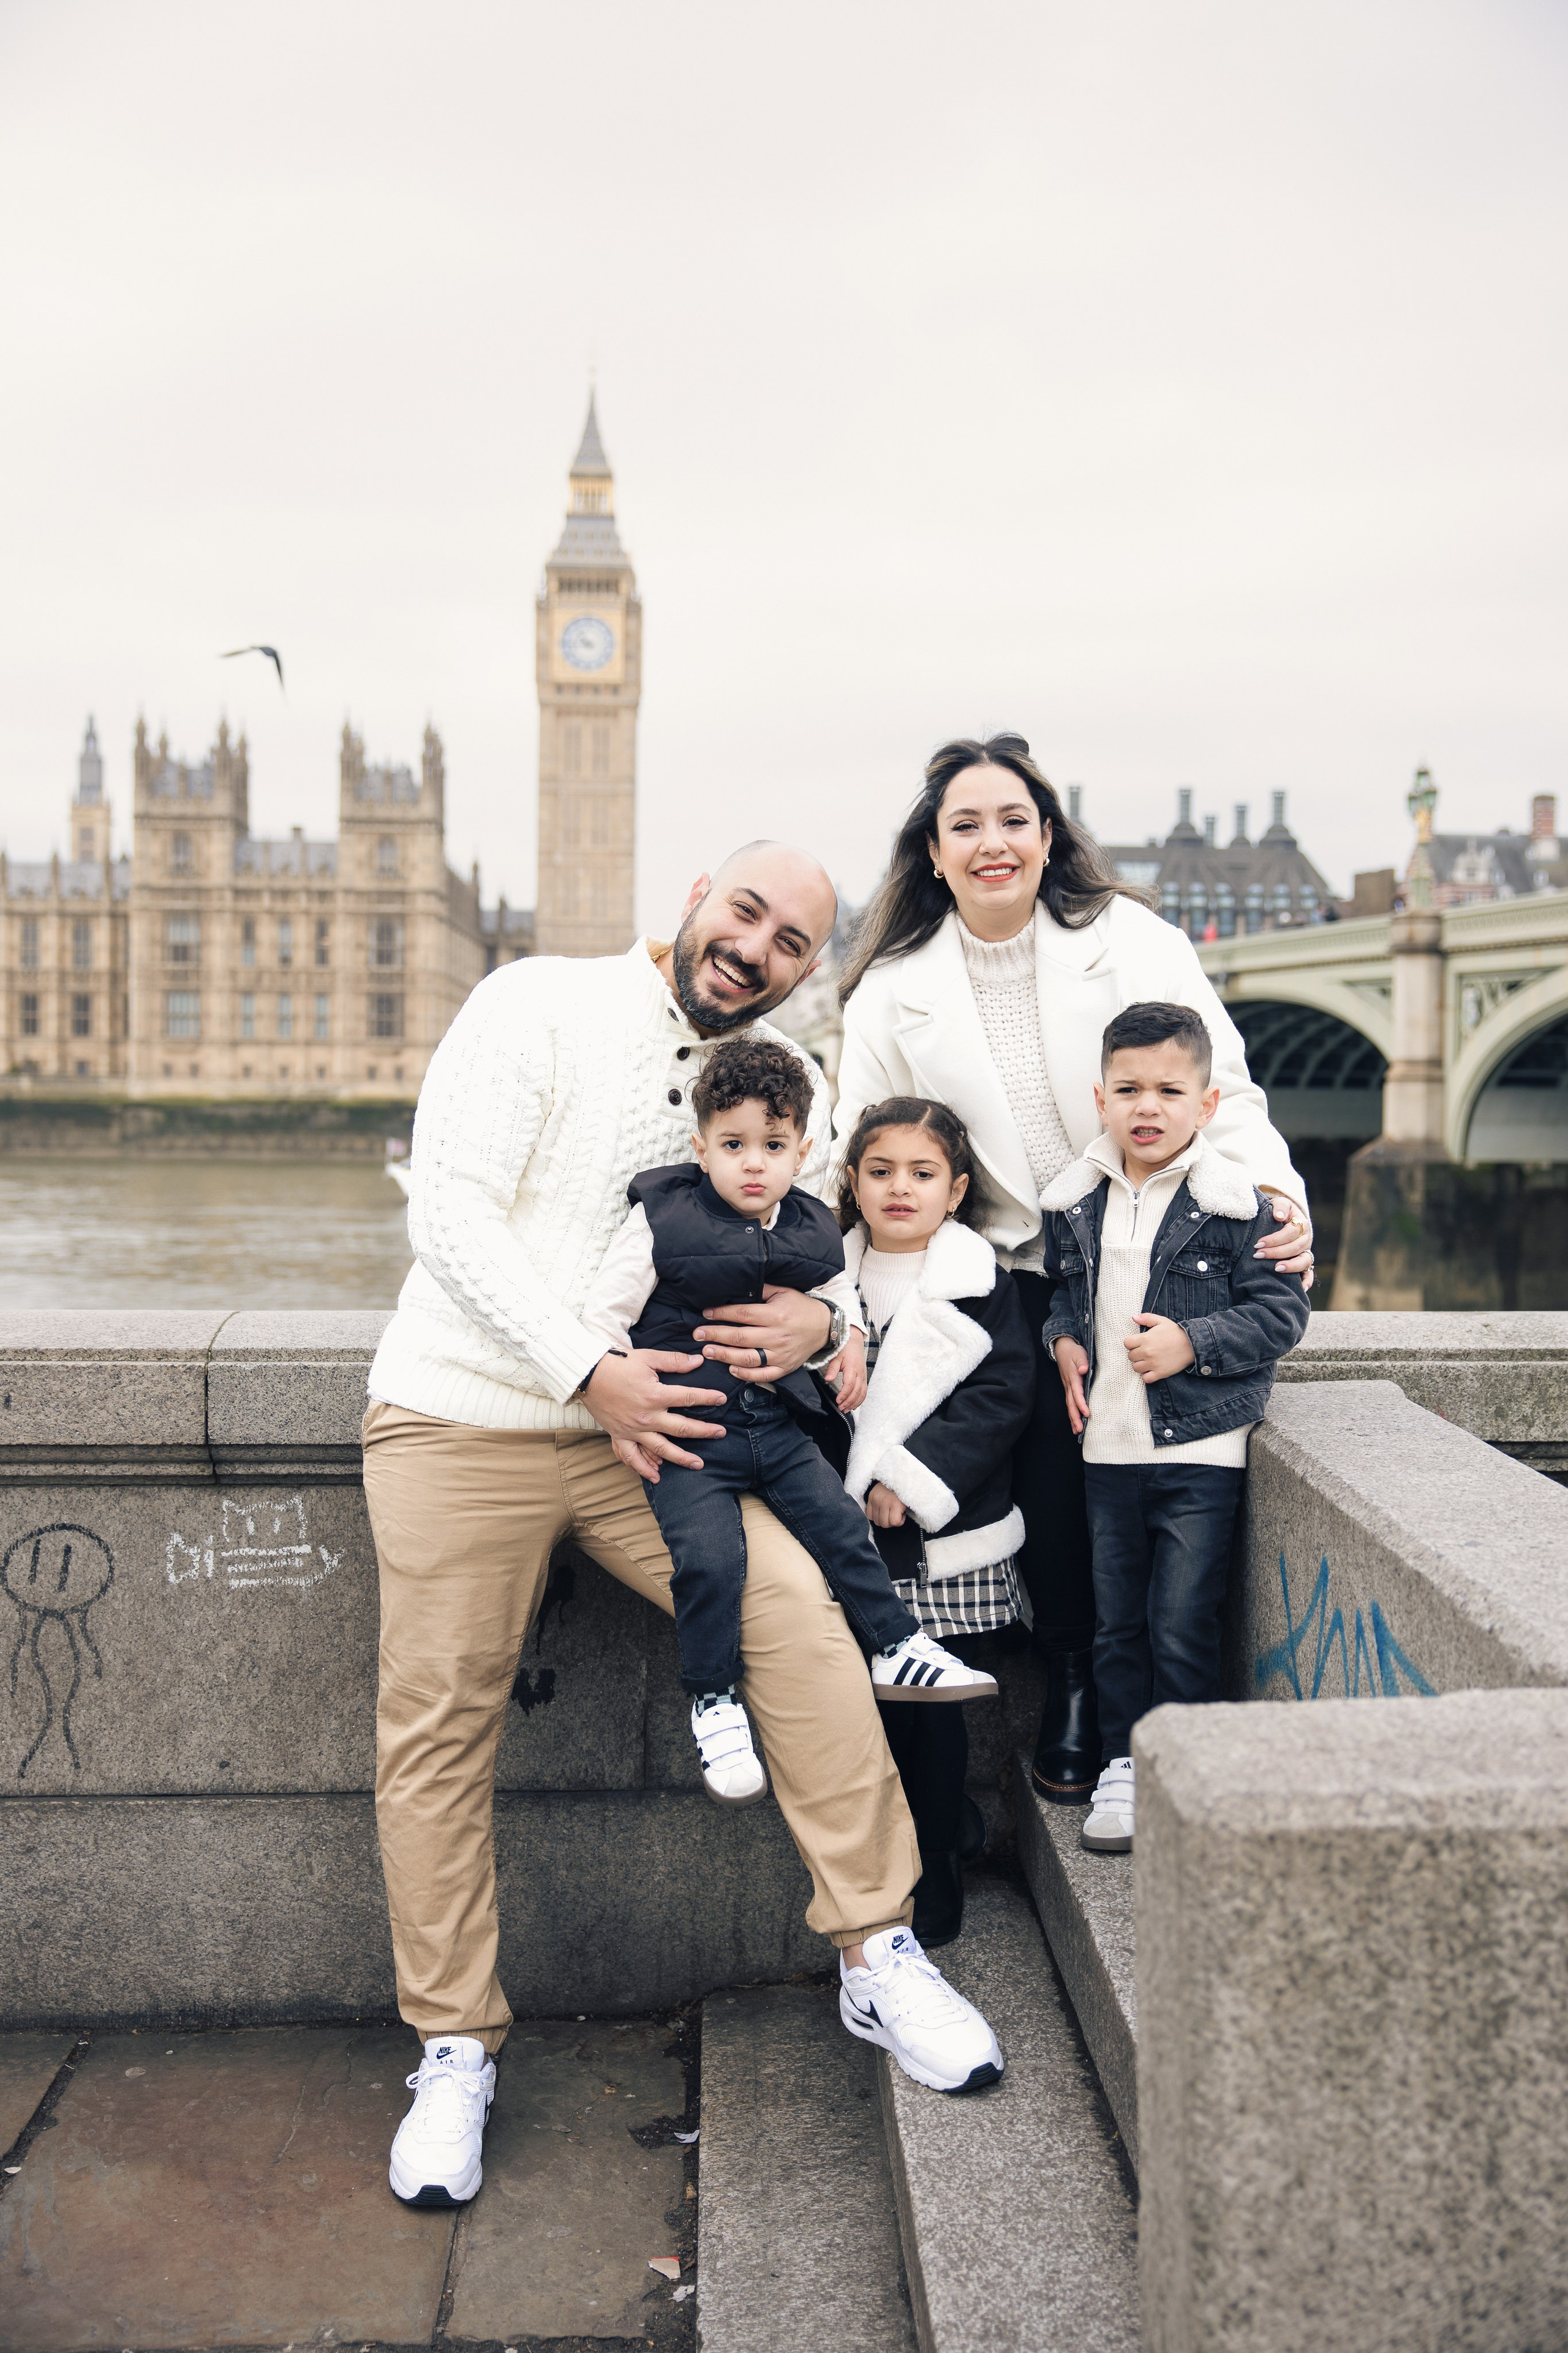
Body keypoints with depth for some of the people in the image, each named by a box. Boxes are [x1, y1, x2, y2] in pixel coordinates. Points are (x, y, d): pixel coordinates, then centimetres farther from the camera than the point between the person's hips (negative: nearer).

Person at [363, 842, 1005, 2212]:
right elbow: (451, 1209, -13)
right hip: (462, 1420, -2)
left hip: (650, 1430, 3)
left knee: (793, 1599, -19)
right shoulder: (543, 1005, -5)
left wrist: (821, 1319, -11)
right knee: (438, 1728, -1)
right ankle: (457, 2048, 17)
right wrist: (587, 1371, -21)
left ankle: (880, 1952, -7)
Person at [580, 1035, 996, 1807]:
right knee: (710, 1556, -20)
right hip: (688, 1433, -5)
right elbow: (603, 1316, -5)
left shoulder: (811, 1231, 6)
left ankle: (897, 1649, 16)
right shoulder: (662, 1222, -9)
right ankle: (713, 1701, -2)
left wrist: (849, 1341, 10)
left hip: (778, 1427, 5)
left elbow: (837, 1292, 29)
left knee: (841, 1525, -3)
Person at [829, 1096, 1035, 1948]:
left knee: (931, 1712, 3)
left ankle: (933, 1889, 18)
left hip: (947, 1538, -2)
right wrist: (842, 1495, -4)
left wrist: (913, 1477, -16)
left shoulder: (983, 1286, 0)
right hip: (855, 1538, 3)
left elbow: (1002, 1396, -9)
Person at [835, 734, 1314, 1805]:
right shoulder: (892, 993, 3)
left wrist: (1276, 1193, -21)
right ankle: (1073, 1677, 15)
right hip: (1015, 1283, 1)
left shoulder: (1133, 940, -2)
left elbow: (1221, 1091, -3)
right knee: (1050, 1470, -12)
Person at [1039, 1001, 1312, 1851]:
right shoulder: (1075, 1200, 5)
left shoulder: (1236, 1204, -9)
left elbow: (1281, 1313, -7)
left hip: (1201, 1450, -4)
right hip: (1107, 1448, 4)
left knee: (1183, 1623, 0)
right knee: (1116, 1621, 13)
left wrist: (1192, 1343, -18)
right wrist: (1063, 1339, 1)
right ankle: (1122, 1763, 26)